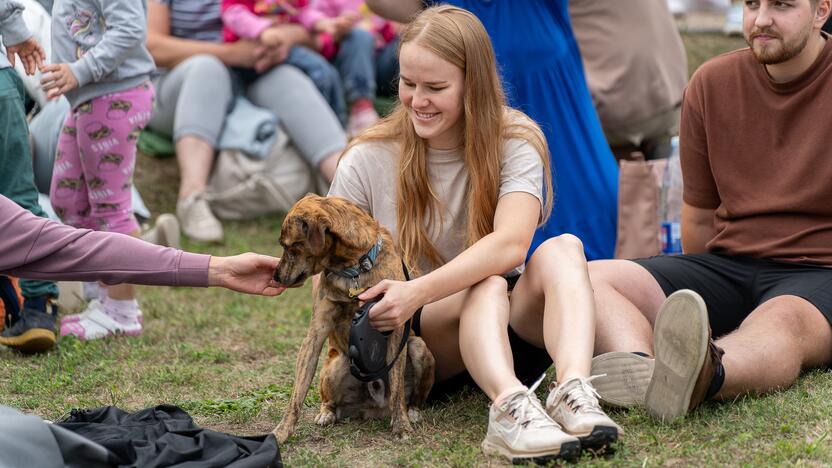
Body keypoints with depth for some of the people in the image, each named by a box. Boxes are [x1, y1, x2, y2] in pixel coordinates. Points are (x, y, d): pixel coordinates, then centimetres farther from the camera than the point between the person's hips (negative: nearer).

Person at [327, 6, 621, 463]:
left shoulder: (515, 142, -8)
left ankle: (573, 390, -49)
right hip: (409, 342, -1)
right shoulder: (368, 160, -5)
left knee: (563, 249, -27)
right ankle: (510, 407, -58)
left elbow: (510, 243, -26)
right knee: (487, 285, -32)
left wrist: (420, 291, -40)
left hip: (509, 333, 1)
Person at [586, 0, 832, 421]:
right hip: (727, 264, 5)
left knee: (783, 320, -40)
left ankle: (704, 376, -73)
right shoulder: (711, 84, 10)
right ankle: (641, 368, -51)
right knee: (590, 279, -19)